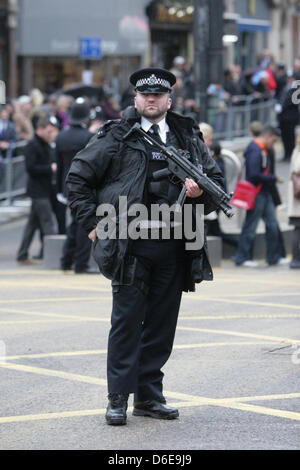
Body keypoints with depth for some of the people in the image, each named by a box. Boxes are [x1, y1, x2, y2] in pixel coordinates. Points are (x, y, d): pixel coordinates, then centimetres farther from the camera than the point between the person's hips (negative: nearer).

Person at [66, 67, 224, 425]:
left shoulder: (188, 138, 13)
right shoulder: (116, 137, 2)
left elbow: (216, 179, 21)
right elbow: (77, 177, 6)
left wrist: (200, 191, -2)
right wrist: (92, 222, 0)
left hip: (173, 246, 4)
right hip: (130, 244, -4)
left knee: (162, 325, 8)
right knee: (126, 322, -3)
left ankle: (149, 396, 18)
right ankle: (118, 399, 4)